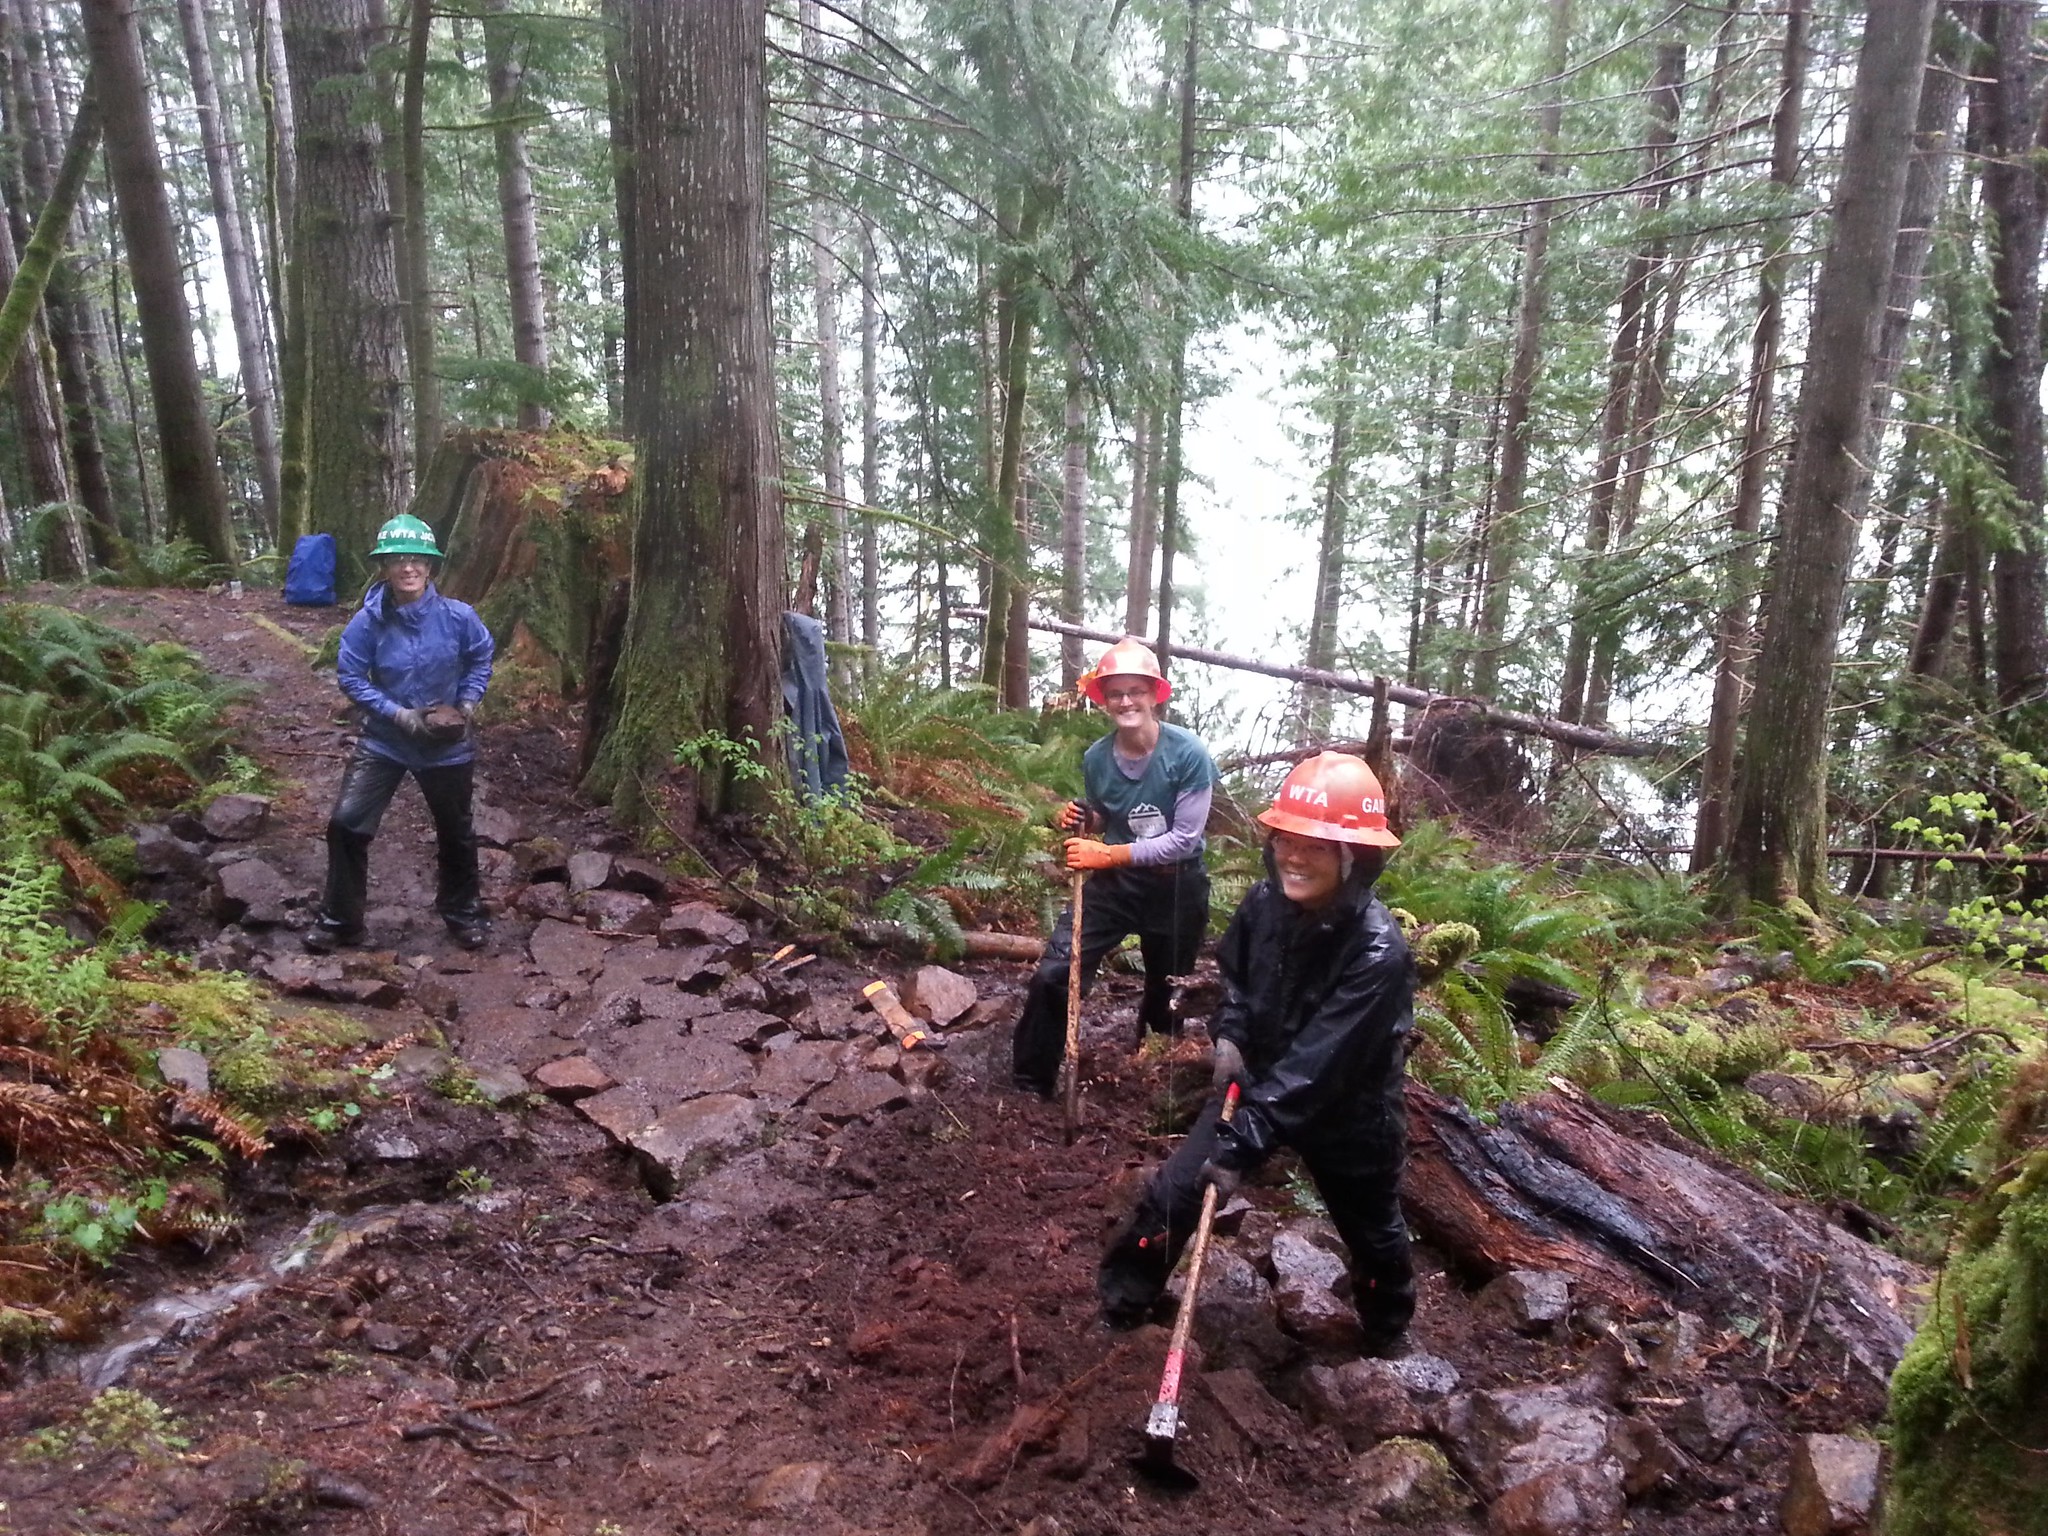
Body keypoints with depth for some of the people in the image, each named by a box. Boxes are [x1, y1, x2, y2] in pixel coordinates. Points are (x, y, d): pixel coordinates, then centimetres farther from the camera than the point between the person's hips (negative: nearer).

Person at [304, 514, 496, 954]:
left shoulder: (458, 616, -14)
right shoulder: (369, 621, -16)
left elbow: (481, 659, 3)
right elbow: (351, 676, -11)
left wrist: (465, 706, -8)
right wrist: (401, 715, -19)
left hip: (448, 745, 0)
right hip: (383, 740, 0)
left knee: (455, 832, 15)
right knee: (346, 824, -8)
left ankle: (462, 912, 36)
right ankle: (339, 918, 11)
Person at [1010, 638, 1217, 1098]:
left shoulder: (1188, 754, -20)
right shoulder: (1096, 759, -7)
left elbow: (1184, 839, -22)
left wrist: (1108, 854, -26)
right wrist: (1082, 823, -13)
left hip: (1177, 889, -2)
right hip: (1115, 881, 2)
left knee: (1166, 995, 19)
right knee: (1051, 976, -13)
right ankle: (1029, 1087, 3)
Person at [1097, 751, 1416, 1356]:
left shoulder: (1378, 951, -33)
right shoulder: (1266, 901, -16)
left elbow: (1320, 1062, -34)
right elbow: (1236, 971, 7)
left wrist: (1244, 1142, -36)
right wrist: (1229, 1033, -9)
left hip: (1346, 1112, -3)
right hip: (1259, 1082, 4)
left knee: (1372, 1233, 20)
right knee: (1172, 1192, -1)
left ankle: (1388, 1332, 51)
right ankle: (1119, 1306, 23)